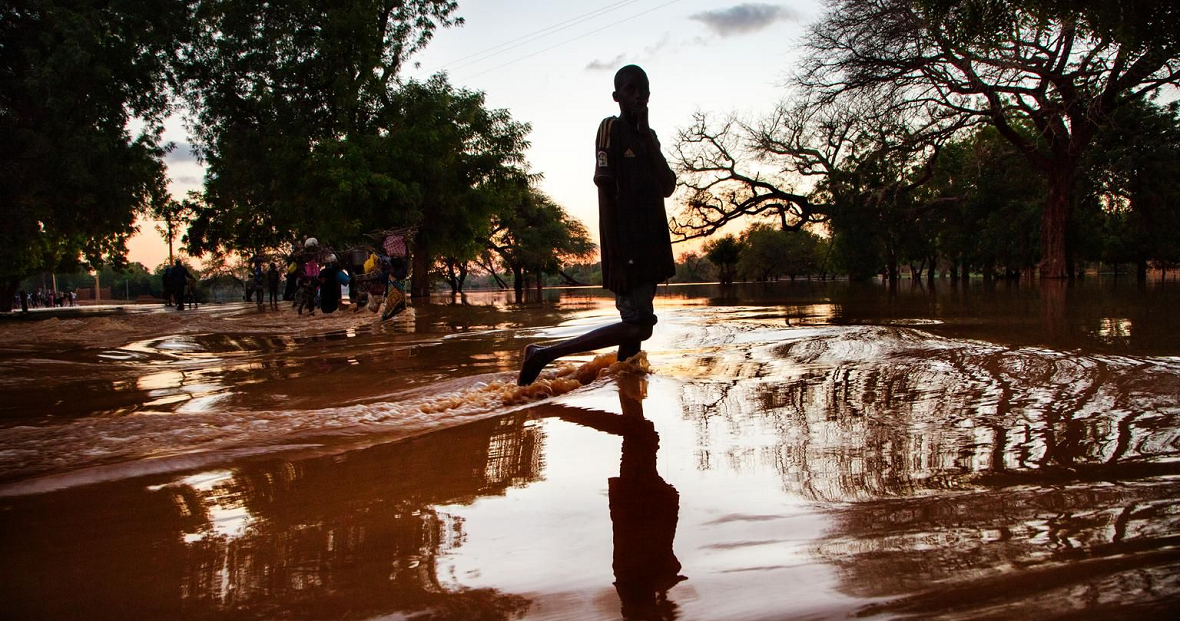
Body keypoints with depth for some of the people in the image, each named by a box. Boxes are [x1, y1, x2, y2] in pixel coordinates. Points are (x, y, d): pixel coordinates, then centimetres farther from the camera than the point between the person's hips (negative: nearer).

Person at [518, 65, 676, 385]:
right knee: (637, 326, -14)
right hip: (626, 247, -9)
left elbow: (667, 186, 4)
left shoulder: (647, 136, 18)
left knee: (638, 323, 11)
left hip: (650, 244, 9)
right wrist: (615, 257, -21)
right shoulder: (611, 129, -6)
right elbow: (605, 193, -14)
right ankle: (543, 354, -12)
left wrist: (647, 132, 0)